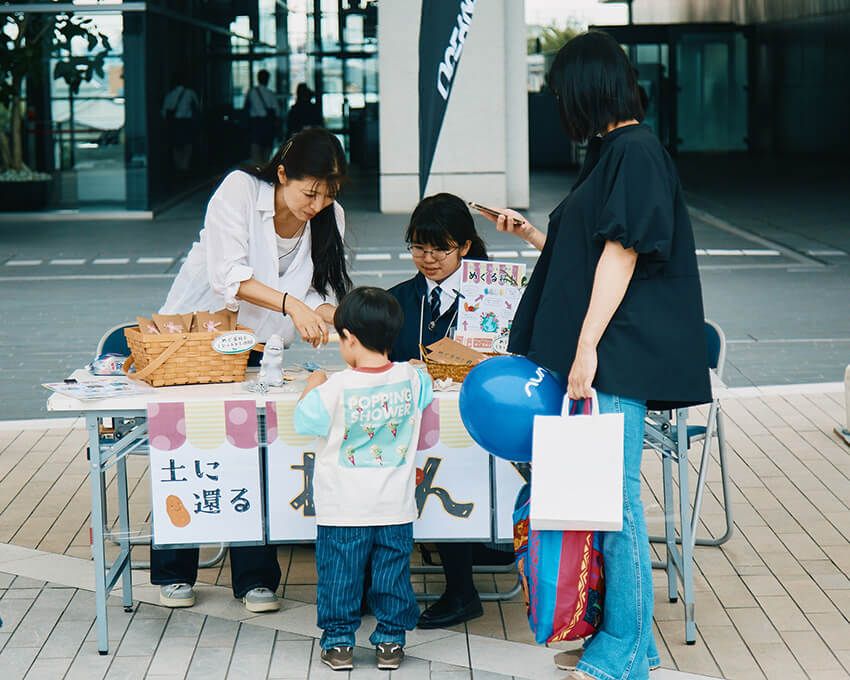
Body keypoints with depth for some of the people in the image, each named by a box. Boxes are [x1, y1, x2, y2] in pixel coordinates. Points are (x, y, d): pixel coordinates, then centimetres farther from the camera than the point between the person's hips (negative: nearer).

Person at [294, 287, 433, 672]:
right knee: (393, 575, 14)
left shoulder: (334, 389, -18)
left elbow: (303, 420, -4)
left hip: (343, 510, -3)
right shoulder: (412, 380, -7)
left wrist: (313, 385, 12)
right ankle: (391, 641, 21)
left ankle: (338, 643, 18)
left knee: (339, 576, 11)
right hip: (396, 509, 3)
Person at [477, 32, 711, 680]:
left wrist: (588, 346, -20)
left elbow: (621, 255, -17)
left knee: (615, 496, -6)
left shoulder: (636, 151, -11)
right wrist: (531, 233, 37)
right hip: (603, 357, 10)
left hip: (620, 356, -10)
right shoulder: (613, 151, 18)